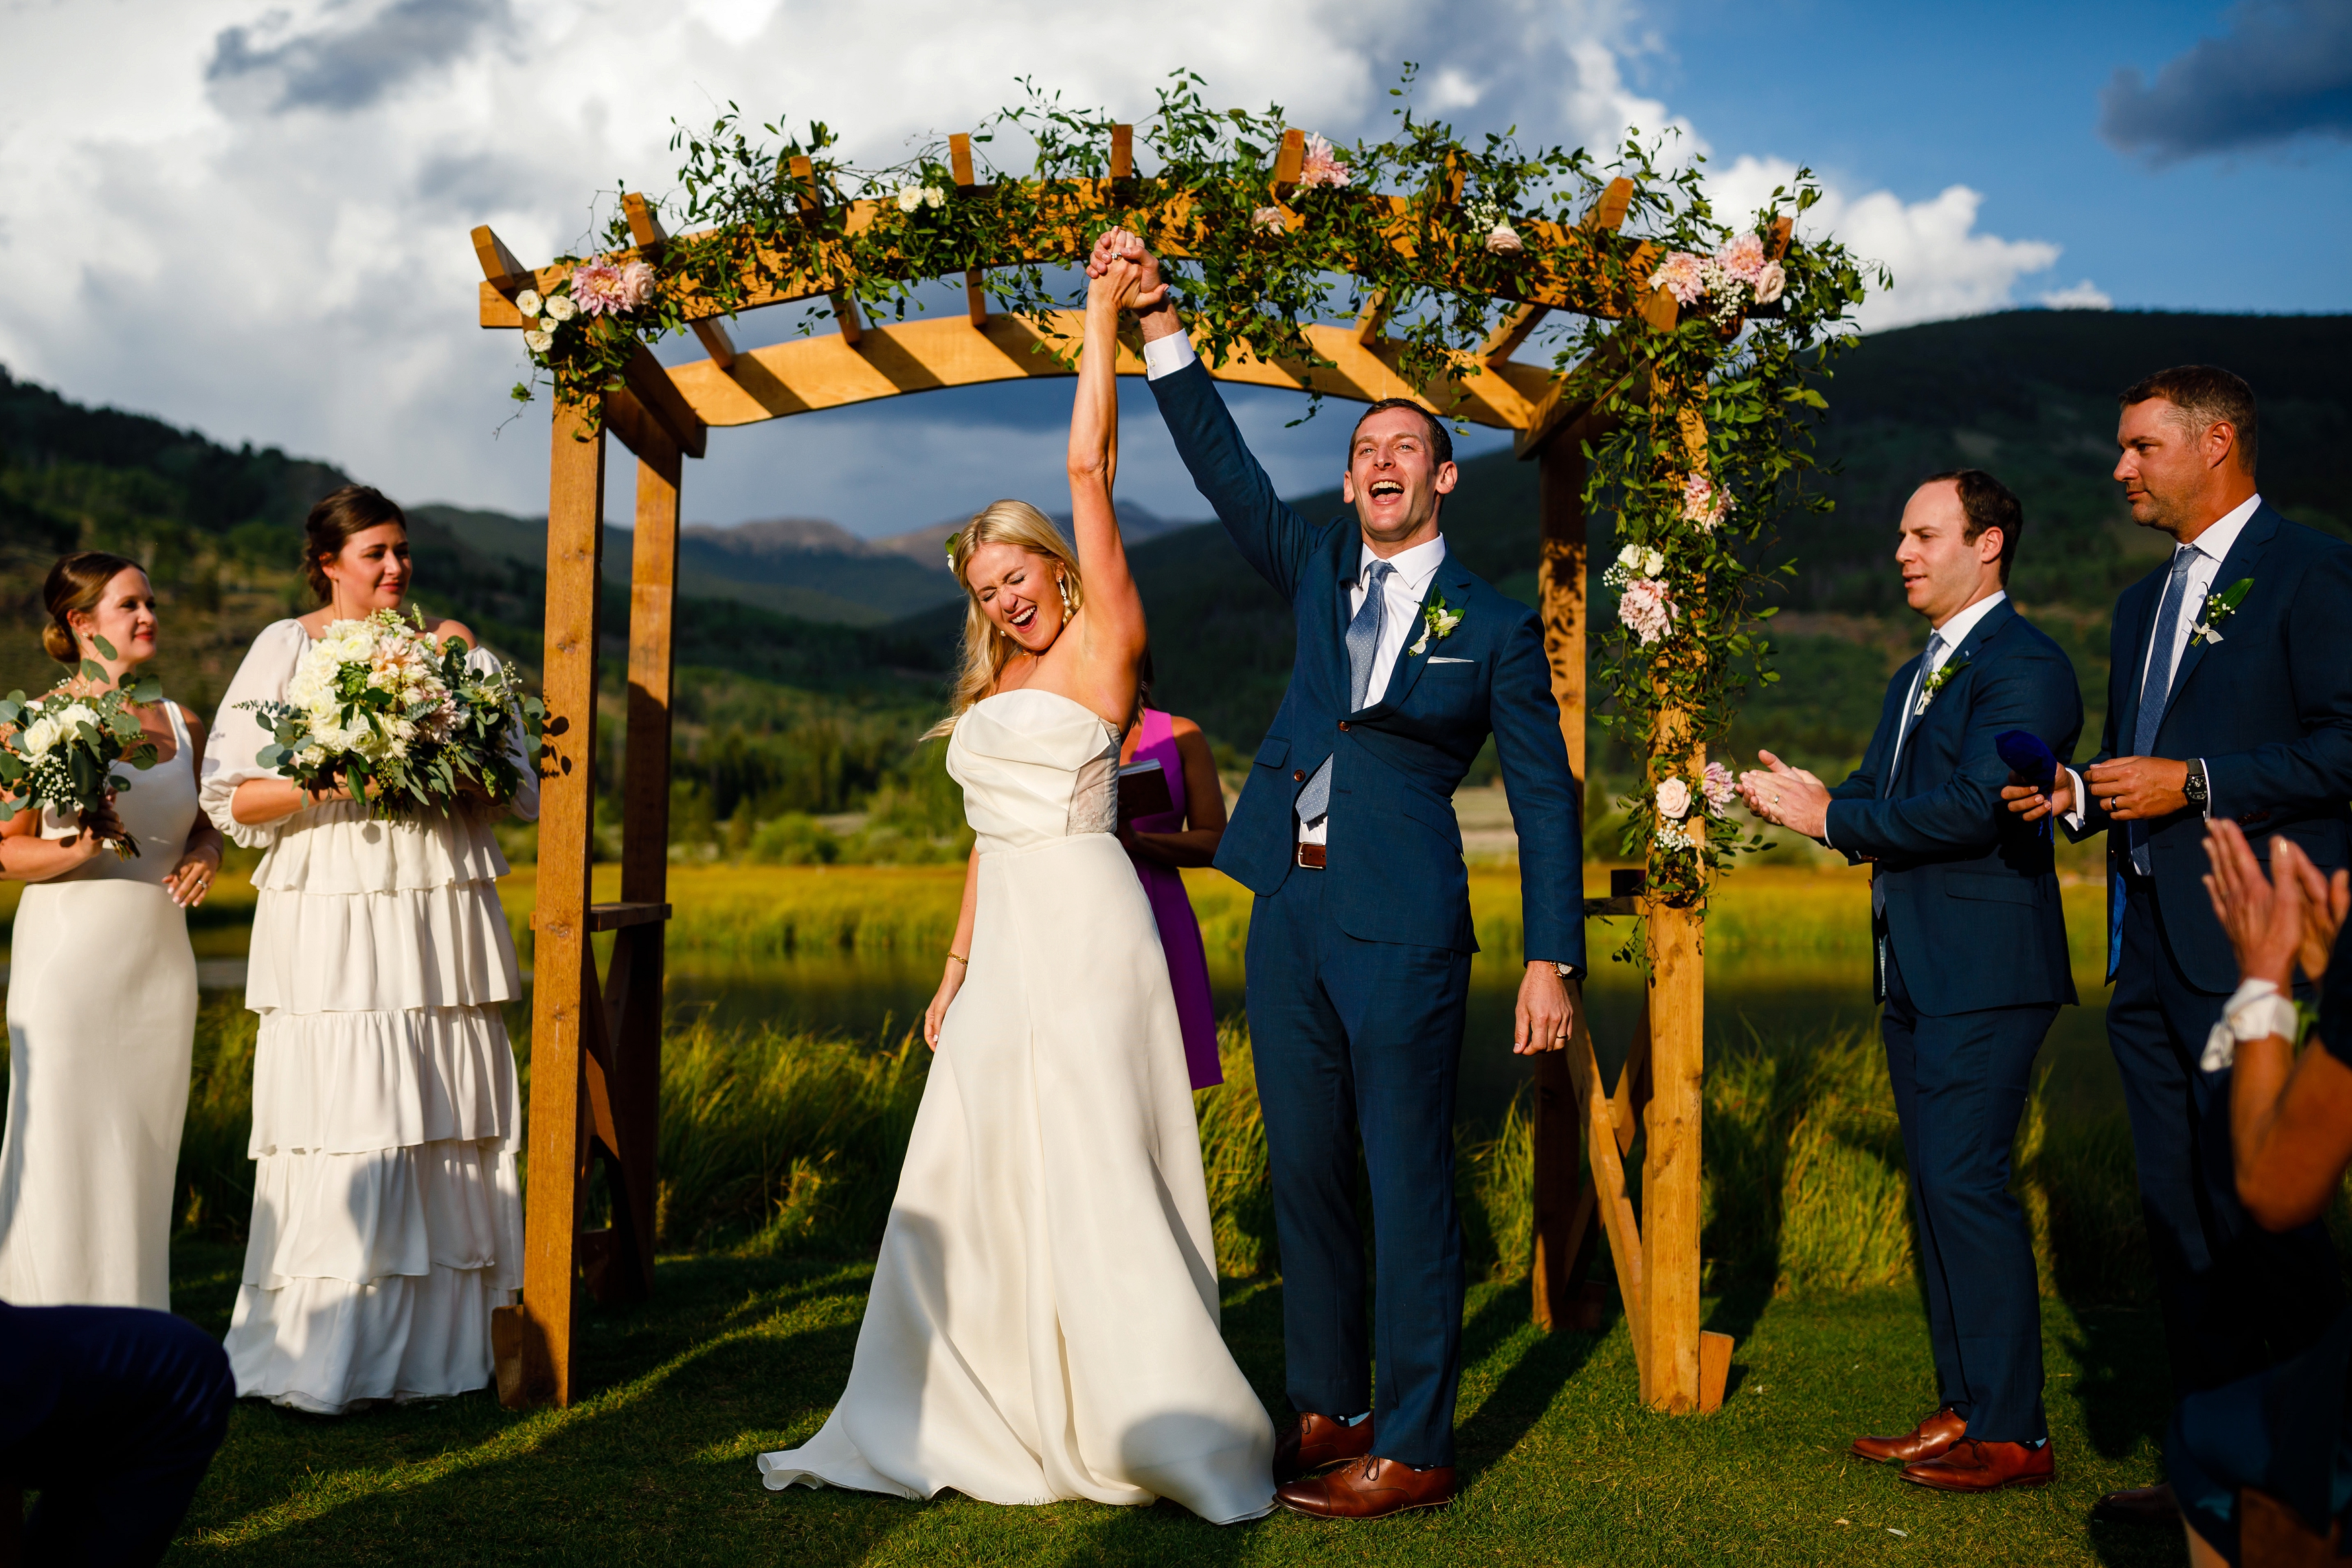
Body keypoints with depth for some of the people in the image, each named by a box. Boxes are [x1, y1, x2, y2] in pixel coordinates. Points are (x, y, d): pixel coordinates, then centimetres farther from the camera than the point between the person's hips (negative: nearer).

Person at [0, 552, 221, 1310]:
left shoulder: (182, 724, 11)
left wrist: (205, 856, 1)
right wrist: (79, 850, -21)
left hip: (161, 961, 5)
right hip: (71, 956, -5)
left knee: (144, 1150, 7)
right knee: (65, 1151, -3)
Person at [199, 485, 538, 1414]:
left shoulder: (455, 651, 13)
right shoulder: (285, 651, 6)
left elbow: (524, 790, 9)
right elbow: (228, 796, 1)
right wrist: (324, 782, -15)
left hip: (443, 921, 3)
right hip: (329, 927, -3)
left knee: (445, 1124, 1)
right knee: (344, 1127, -9)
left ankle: (436, 1347, 9)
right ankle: (320, 1360, -1)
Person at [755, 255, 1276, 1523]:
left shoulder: (1103, 646, -2)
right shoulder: (996, 688, 20)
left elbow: (1089, 467, -9)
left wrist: (1104, 317, -6)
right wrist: (955, 970, 17)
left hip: (1085, 930, -8)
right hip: (1008, 941, 8)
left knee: (1090, 1174, -9)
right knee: (974, 1180, 7)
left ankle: (1161, 1426, -1)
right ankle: (971, 1419, 16)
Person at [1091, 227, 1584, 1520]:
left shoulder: (1496, 626, 4)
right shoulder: (1319, 571, 15)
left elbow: (1544, 797, 2)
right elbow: (1224, 468, 7)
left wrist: (1553, 960, -6)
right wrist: (1157, 319, -3)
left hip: (1401, 929, -5)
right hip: (1290, 914, 5)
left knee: (1407, 1183, -2)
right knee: (1304, 1173, 11)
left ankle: (1412, 1447, 7)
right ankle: (1326, 1412, 24)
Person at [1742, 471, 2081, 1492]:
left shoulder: (2025, 667, -11)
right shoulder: (1917, 675, 20)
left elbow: (1973, 805, -22)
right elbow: (1885, 802, 15)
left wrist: (1831, 817, -15)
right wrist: (1805, 801, -6)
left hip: (1986, 975, -10)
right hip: (1916, 974, 10)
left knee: (1966, 1183, -10)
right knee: (1936, 1188, 12)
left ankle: (2013, 1434, -2)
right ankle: (1962, 1410, 20)